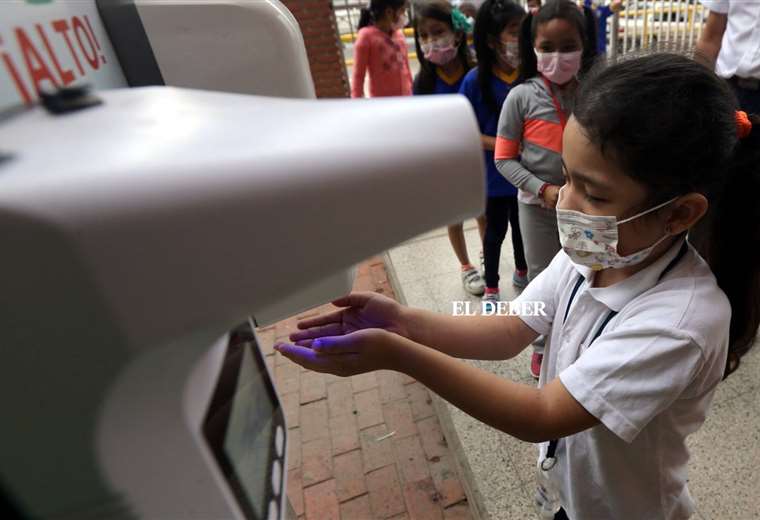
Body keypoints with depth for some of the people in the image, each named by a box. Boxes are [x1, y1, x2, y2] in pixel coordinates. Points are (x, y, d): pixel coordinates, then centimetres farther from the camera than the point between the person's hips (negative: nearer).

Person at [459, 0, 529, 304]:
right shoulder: (476, 81, -16)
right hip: (494, 176, -3)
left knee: (522, 227, 21)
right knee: (495, 231, 13)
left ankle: (522, 273, 47)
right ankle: (491, 287, 34)